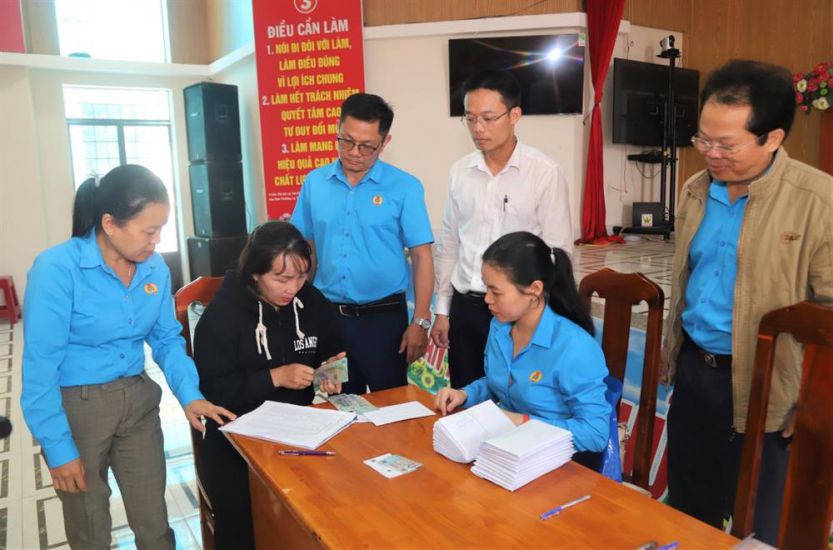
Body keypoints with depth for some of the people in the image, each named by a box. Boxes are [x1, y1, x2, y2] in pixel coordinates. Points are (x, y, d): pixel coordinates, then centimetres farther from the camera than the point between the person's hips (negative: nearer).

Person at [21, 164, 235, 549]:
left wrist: (190, 395, -10)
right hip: (76, 406, -4)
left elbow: (167, 339, 5)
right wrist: (59, 448, -15)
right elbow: (41, 366, -18)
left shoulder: (155, 268, -5)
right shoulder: (57, 269, -19)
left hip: (138, 400, 4)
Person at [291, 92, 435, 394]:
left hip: (384, 315, -3)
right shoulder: (315, 182, 2)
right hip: (327, 314, 3)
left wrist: (420, 321, -10)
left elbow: (421, 256, -7)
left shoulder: (404, 187, -8)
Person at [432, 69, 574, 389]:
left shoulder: (545, 173, -10)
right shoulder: (459, 172, 4)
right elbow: (449, 245, 10)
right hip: (465, 307, 4)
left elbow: (558, 252, -8)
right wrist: (442, 309, 10)